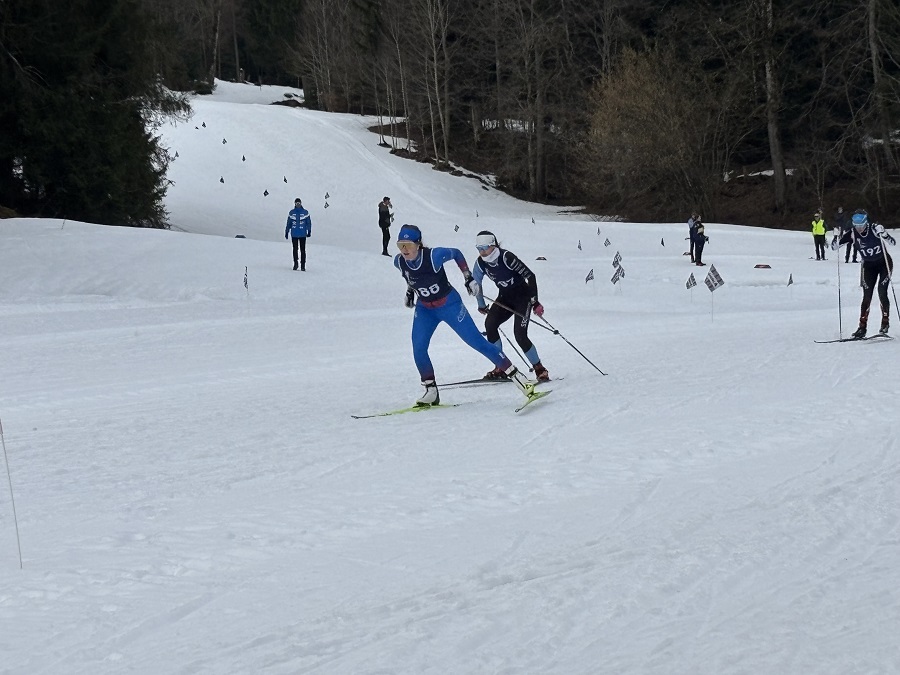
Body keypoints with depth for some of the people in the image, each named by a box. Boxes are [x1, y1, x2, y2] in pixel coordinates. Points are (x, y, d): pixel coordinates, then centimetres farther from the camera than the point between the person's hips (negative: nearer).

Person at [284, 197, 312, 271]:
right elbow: (289, 223, 10)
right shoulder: (292, 213, 5)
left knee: (303, 250, -3)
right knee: (295, 249, 7)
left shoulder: (305, 212, 1)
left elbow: (309, 222, 4)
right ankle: (295, 263, 20)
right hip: (294, 234, 2)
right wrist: (287, 232, 10)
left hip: (303, 234, -2)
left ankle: (303, 265, 0)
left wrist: (309, 231, -3)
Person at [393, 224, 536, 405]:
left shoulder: (433, 256, -29)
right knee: (418, 348, -13)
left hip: (449, 305, -4)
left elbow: (456, 254, -9)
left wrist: (468, 277, -11)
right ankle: (431, 391, 3)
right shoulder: (399, 262, -15)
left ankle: (516, 376, 3)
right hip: (424, 309, 4)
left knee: (477, 342, -4)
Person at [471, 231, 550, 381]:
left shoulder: (506, 257, -28)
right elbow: (475, 284, 11)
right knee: (489, 324, -18)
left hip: (523, 296, -6)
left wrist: (535, 302, -23)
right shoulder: (481, 263, -9)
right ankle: (500, 367, -11)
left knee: (520, 335, -19)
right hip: (505, 298, 6)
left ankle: (540, 369, -1)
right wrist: (481, 305, 19)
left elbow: (530, 276, -23)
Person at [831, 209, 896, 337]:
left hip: (884, 263, -3)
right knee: (867, 296, -5)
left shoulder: (874, 228, -23)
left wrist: (883, 234, -42)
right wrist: (836, 236, -31)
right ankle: (862, 327, -2)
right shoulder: (852, 233, -15)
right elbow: (834, 247, -12)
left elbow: (893, 242, -24)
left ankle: (885, 322, -1)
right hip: (868, 266, 3)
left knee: (882, 292, -15)